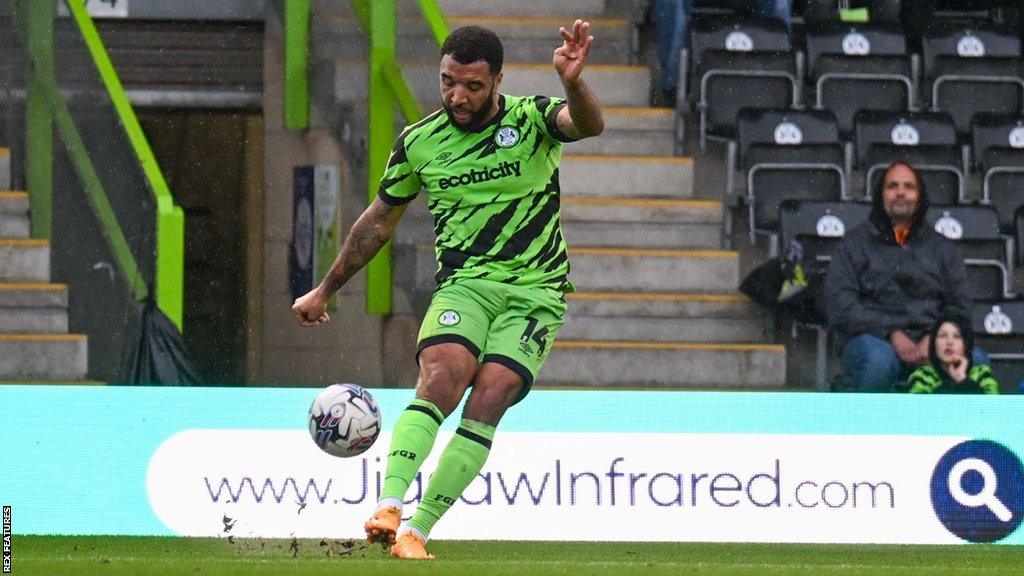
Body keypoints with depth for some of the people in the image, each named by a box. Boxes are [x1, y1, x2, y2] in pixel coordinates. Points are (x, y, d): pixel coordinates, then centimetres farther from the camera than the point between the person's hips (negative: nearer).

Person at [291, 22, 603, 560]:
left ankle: (418, 531, -17)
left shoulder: (531, 119, -2)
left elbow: (587, 123, -25)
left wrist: (572, 81, -48)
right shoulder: (419, 141, 5)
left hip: (534, 289, -1)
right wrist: (325, 290, 25)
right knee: (441, 379, -26)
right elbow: (379, 219, 19)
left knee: (487, 404, -18)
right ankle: (388, 506, -38)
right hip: (462, 286, 1)